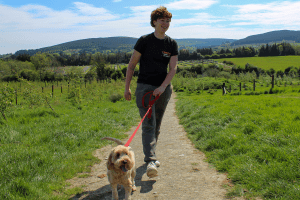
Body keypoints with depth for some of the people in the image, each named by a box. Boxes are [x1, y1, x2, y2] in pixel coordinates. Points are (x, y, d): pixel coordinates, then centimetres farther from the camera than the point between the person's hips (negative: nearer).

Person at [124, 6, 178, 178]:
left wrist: (163, 87, -17)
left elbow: (173, 68, -2)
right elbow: (132, 64, 1)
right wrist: (127, 87, -3)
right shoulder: (144, 41, -2)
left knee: (157, 125, 12)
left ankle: (150, 156, 29)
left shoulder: (172, 44, 6)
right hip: (145, 87, -4)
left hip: (164, 88, 4)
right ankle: (151, 161, -21)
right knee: (148, 124, -14)